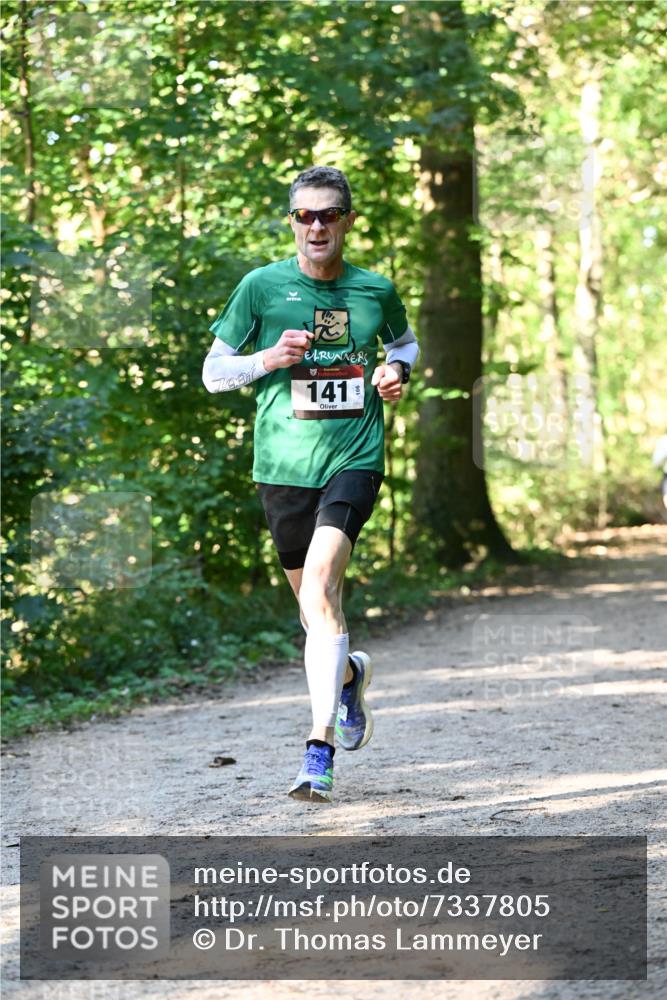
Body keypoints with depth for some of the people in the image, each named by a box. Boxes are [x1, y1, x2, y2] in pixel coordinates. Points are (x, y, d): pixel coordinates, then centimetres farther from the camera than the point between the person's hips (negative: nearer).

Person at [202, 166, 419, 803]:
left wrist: (397, 369, 3)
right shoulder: (261, 286, 1)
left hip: (354, 460, -2)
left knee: (318, 589, -21)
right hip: (283, 465, 2)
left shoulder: (376, 291, 4)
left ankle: (319, 750, -22)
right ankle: (349, 673, 48)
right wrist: (269, 358, -11)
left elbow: (404, 342, 26)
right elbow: (213, 373, 6)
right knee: (317, 606, 12)